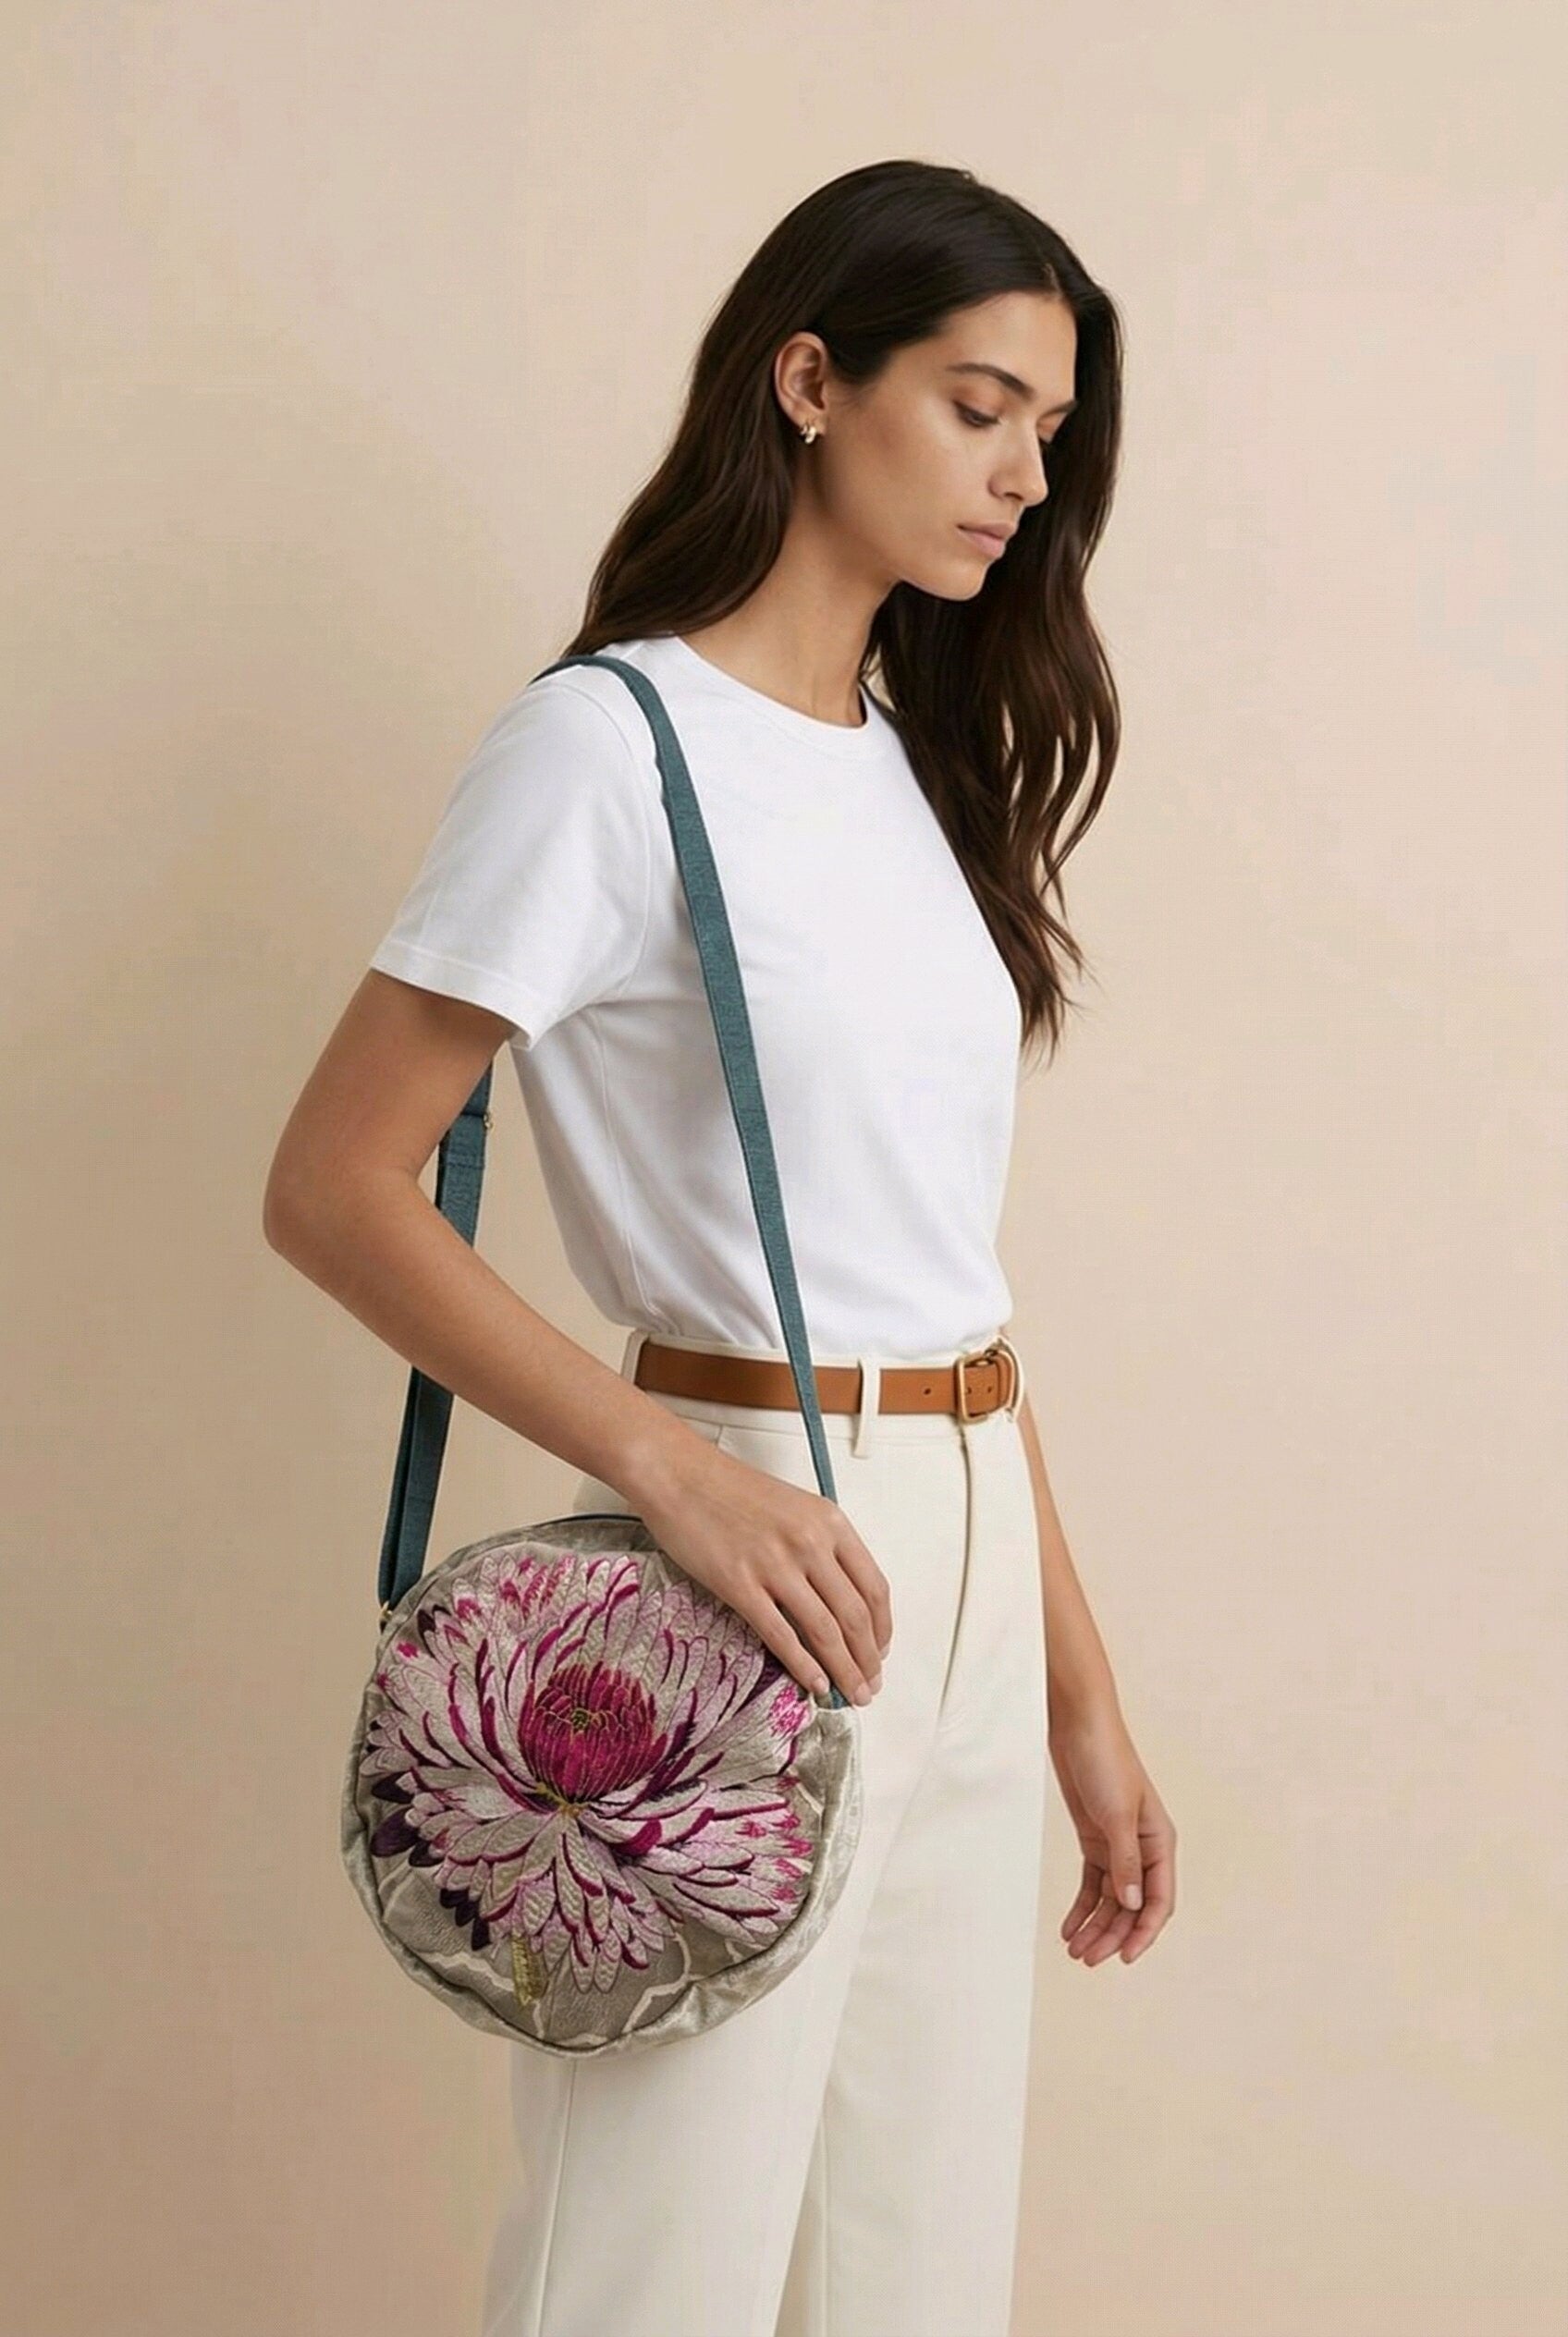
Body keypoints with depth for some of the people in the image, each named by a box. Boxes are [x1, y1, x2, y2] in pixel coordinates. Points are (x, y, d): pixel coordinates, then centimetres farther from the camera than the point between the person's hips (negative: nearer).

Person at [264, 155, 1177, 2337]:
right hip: (743, 1573, -7)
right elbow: (337, 1190, -13)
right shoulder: (608, 742, -9)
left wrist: (1081, 1682, 12)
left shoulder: (922, 762, 14)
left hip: (971, 1579, 7)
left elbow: (949, 1271, 13)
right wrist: (664, 1462, -24)